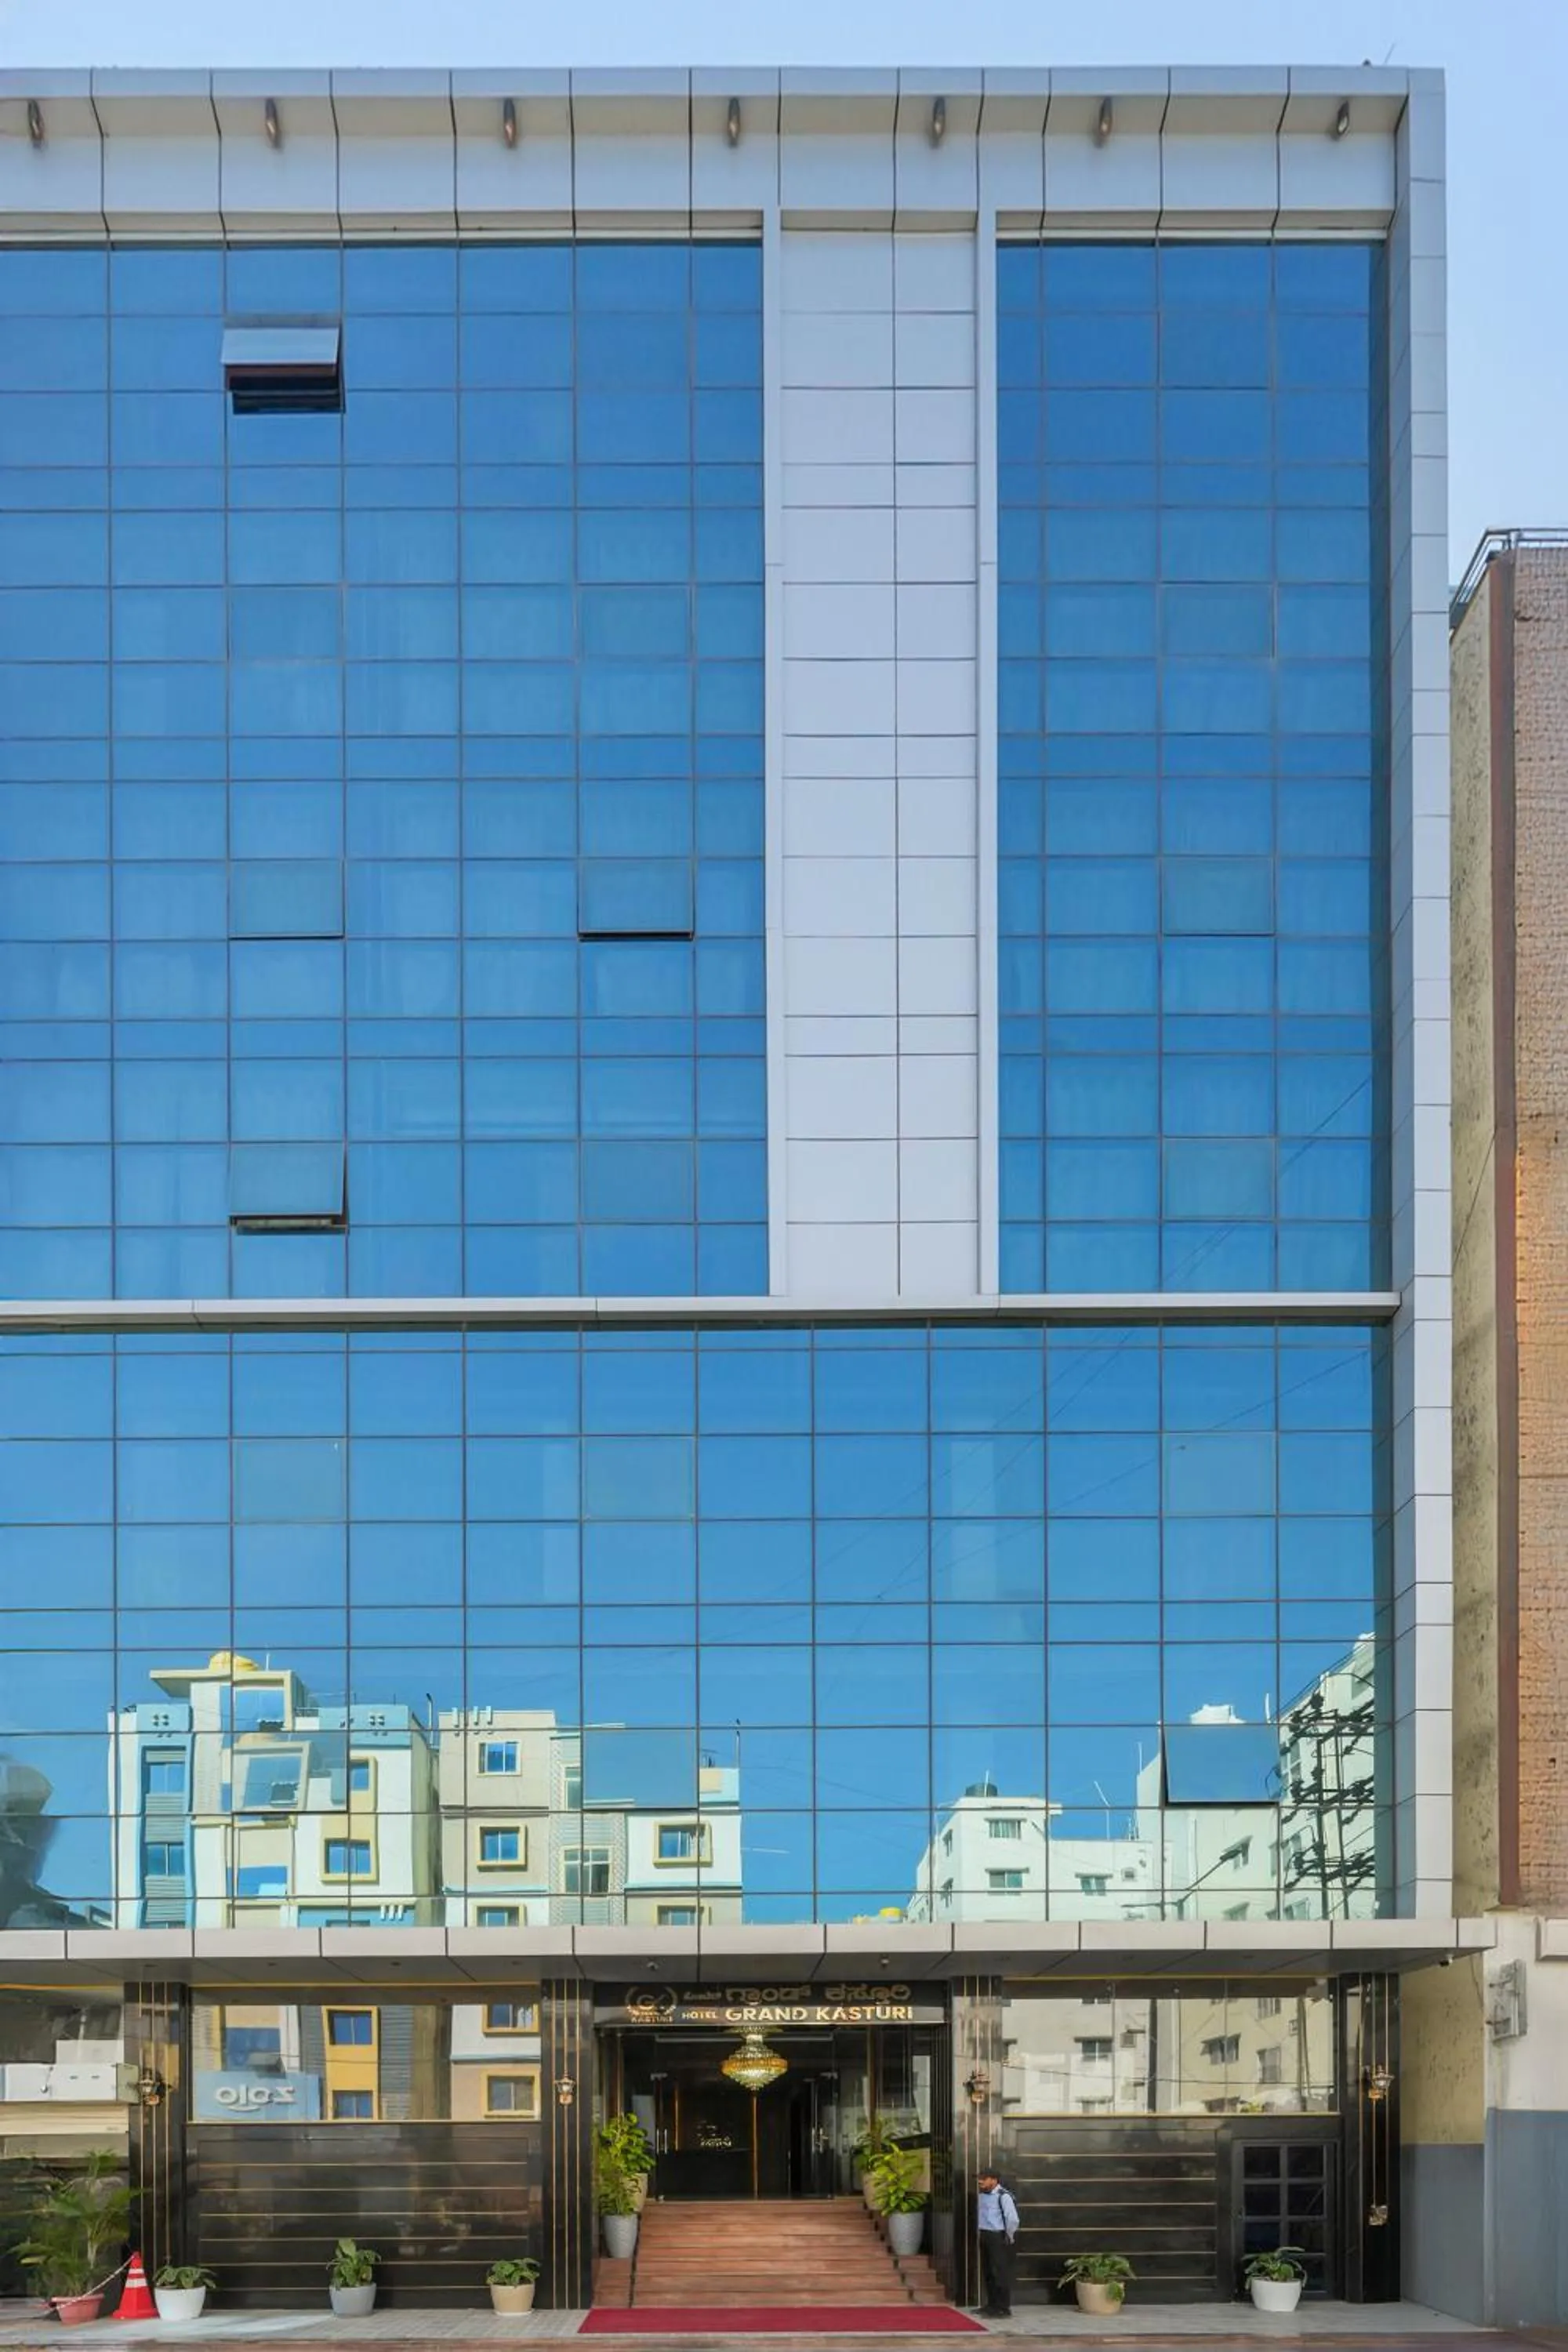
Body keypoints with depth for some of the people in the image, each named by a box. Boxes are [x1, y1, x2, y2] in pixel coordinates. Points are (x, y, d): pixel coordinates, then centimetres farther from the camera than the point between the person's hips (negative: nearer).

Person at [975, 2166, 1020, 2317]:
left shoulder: (1003, 2196, -17)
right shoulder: (983, 2195, 9)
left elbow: (1013, 2219, -21)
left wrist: (1009, 2237, -10)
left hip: (999, 2238, -9)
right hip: (985, 2237, 9)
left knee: (1000, 2273, -6)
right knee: (987, 2273, 16)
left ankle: (1004, 2309, -3)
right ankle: (992, 2305, 28)